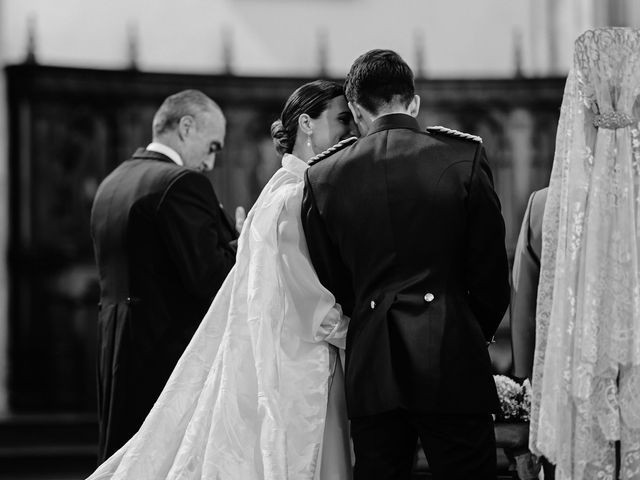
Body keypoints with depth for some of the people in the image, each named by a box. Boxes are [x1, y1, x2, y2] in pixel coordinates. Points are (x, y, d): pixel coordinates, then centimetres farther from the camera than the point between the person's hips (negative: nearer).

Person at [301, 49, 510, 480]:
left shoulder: (323, 178, 4)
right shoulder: (465, 158, -2)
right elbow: (492, 274, 2)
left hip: (371, 370, 2)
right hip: (453, 364, -2)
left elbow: (333, 284, 10)